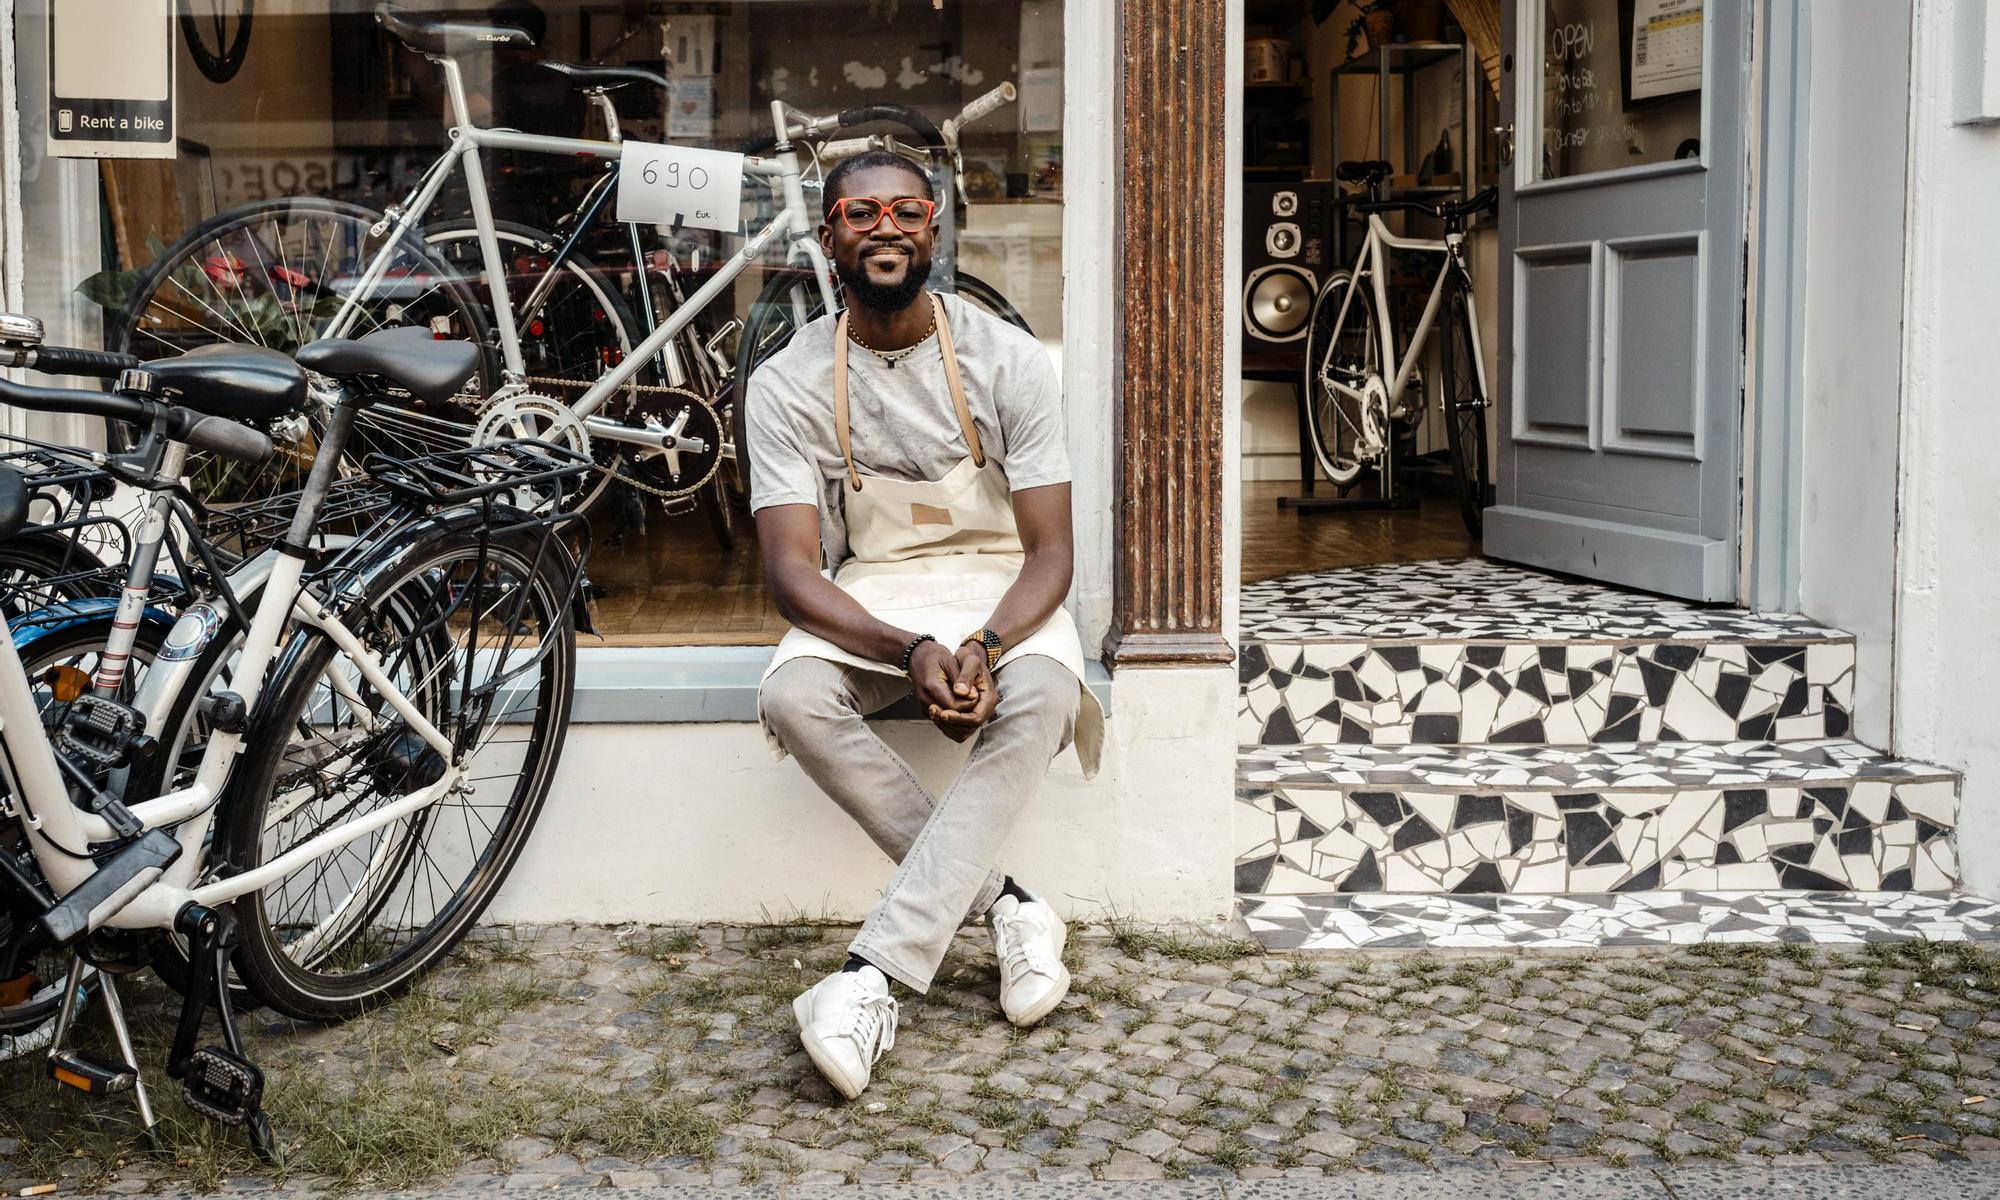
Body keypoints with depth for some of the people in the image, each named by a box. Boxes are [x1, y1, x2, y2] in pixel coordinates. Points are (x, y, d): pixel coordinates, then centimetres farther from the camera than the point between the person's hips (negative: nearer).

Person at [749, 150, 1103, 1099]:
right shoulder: (788, 383, -7)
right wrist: (909, 653, -32)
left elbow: (1049, 550, -10)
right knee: (792, 698, -32)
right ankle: (1005, 905, -22)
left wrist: (985, 647, -32)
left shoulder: (1007, 360, -8)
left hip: (998, 589, -1)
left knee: (1042, 694, -35)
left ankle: (874, 968, -37)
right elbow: (793, 569, -14)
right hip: (866, 602, 1)